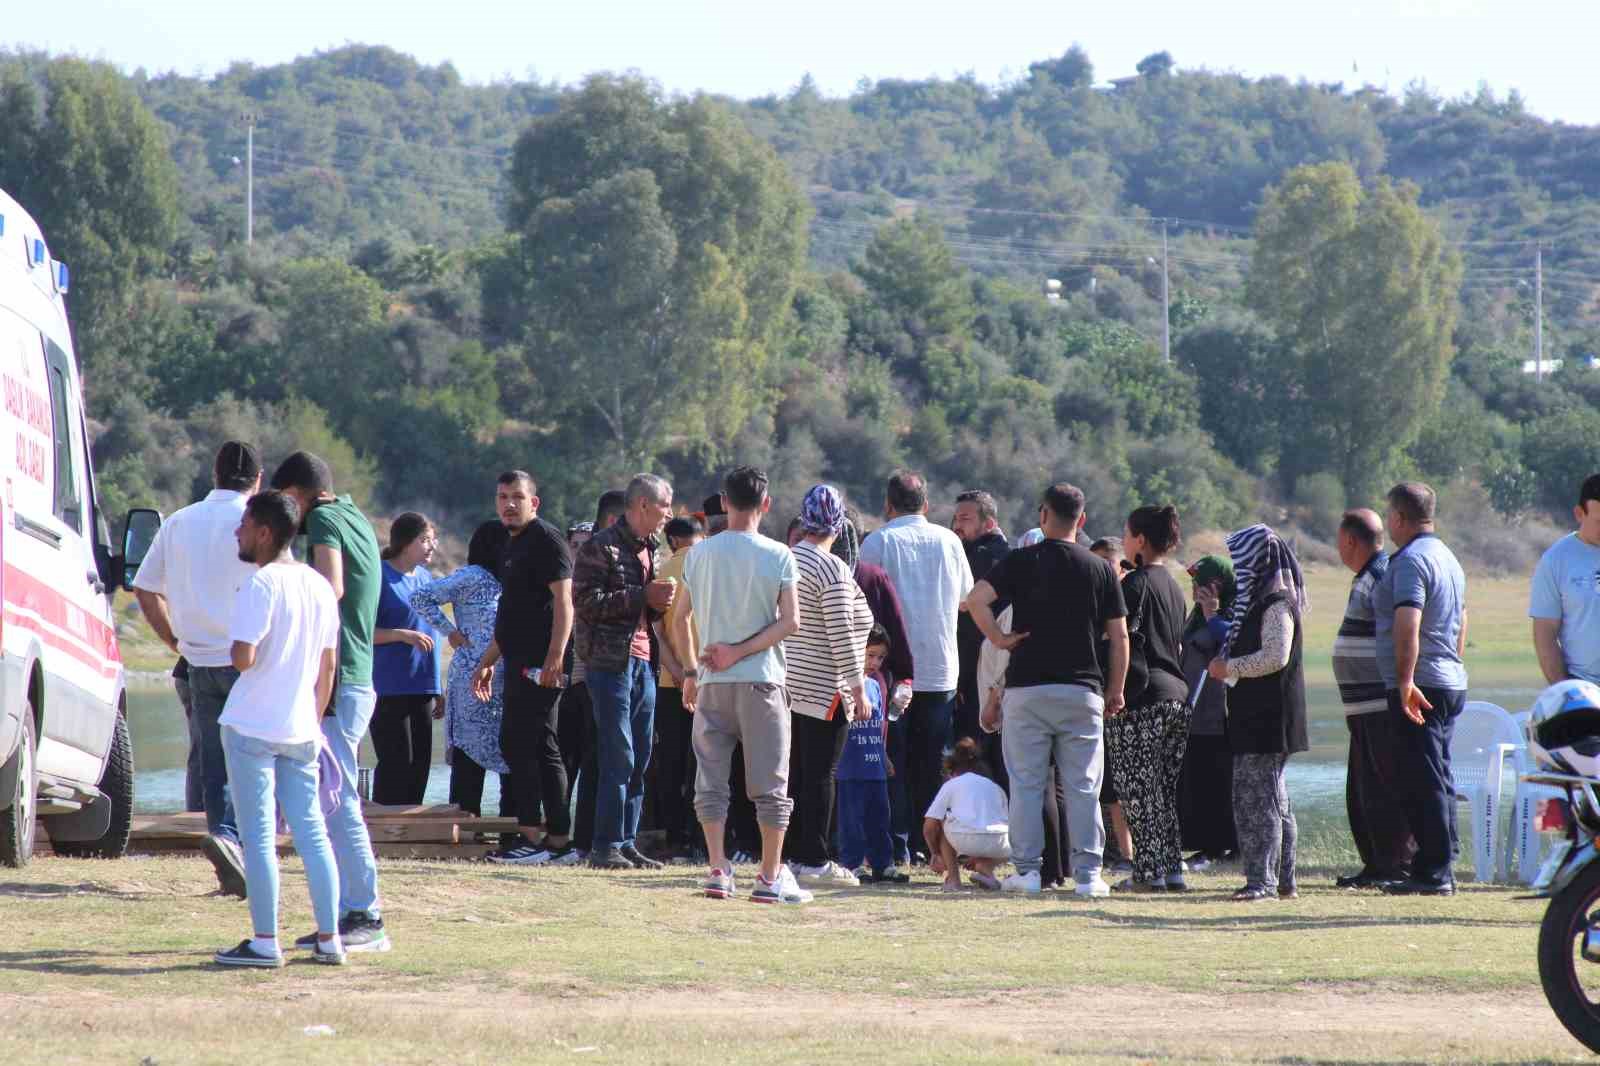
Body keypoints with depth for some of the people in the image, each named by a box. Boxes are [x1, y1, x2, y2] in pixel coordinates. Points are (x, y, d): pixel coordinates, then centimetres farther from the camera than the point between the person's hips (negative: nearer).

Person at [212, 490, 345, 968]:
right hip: (301, 729, 7)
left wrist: (232, 647, 1)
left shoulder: (262, 584, -14)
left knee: (258, 836, -2)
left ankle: (264, 942, -2)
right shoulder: (319, 587, 10)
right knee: (311, 832, 10)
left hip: (252, 727, -7)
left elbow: (243, 657, -22)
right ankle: (329, 938, 9)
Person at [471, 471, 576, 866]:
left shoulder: (547, 540, -9)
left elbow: (563, 601, -17)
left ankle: (532, 835, -11)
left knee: (518, 744, -11)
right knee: (541, 749, 9)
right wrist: (488, 660, 27)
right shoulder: (513, 545, 21)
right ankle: (558, 841, 10)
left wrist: (555, 656, -25)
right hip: (522, 663, 10)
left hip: (540, 665, -10)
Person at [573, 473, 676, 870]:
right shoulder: (601, 548, -7)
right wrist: (643, 596, -17)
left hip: (643, 662, 8)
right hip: (611, 661, -8)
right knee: (618, 759, -10)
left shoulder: (650, 551, 19)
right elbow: (586, 601, -16)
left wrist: (660, 604, 5)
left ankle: (627, 842, 12)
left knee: (640, 759, 7)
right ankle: (606, 846, -7)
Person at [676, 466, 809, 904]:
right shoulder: (778, 555, -4)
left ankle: (718, 870, 0)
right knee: (769, 783, 4)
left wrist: (689, 674, 16)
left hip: (712, 684, 2)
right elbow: (790, 622, -11)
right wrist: (740, 652, -9)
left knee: (711, 781, 8)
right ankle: (770, 876, 3)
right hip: (761, 682, -2)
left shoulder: (700, 553, 3)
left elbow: (682, 619, 7)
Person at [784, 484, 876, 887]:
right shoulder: (831, 568, -14)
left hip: (790, 685, 7)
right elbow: (841, 635, -16)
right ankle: (813, 861, -3)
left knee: (797, 773, 11)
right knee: (819, 775, -4)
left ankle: (796, 853, 14)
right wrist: (858, 689, -11)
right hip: (824, 688, -7)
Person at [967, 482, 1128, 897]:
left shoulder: (1021, 561, -1)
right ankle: (1087, 873, 2)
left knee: (1026, 784, 5)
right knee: (1082, 786, 4)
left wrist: (999, 639, -4)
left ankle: (1027, 869, 4)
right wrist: (1116, 690, 13)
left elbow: (975, 599, -15)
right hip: (1083, 688, 1)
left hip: (1027, 687, -1)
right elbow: (1119, 636, 4)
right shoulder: (1101, 569, 3)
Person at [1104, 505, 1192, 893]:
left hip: (1142, 700, -8)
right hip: (1178, 694, 8)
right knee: (1165, 789, 12)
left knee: (1139, 789, -4)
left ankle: (1149, 871, -6)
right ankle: (1173, 869, 11)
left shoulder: (1135, 584, -10)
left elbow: (1124, 644, -15)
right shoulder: (1174, 587, 16)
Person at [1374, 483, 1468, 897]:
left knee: (1423, 781, -9)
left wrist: (1405, 681, -30)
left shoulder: (1410, 560, -14)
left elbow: (1407, 625, -25)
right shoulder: (1448, 558, 18)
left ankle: (1433, 872, -10)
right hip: (1451, 684, 10)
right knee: (1438, 781, 13)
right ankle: (1441, 867, 16)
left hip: (1417, 689, -10)